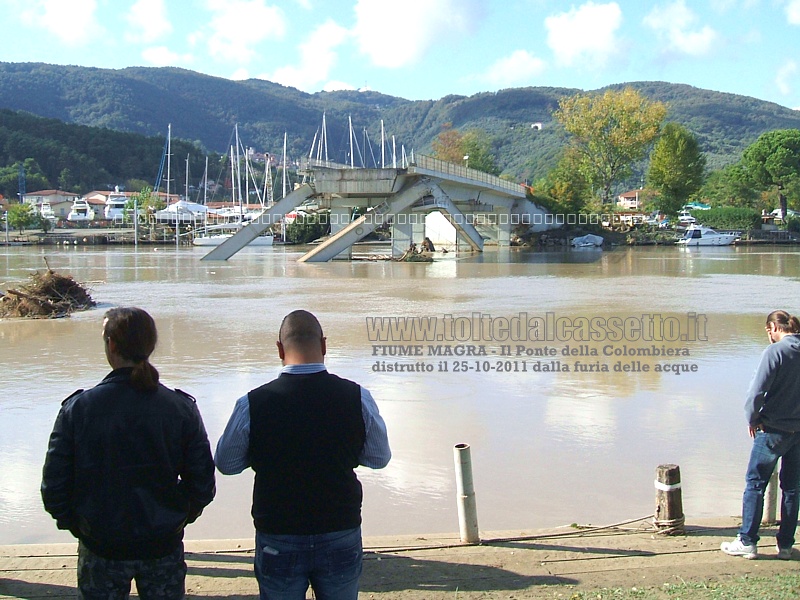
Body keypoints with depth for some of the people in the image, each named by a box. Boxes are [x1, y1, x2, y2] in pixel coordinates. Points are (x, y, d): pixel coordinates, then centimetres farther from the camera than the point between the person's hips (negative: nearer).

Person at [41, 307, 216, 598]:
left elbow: (54, 485, -9)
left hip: (101, 549, -1)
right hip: (164, 546, 1)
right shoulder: (181, 408, -9)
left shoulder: (78, 408, -13)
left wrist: (73, 523, 7)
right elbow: (203, 483, -6)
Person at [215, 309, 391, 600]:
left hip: (278, 540, -1)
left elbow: (225, 463, 1)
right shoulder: (357, 397, -12)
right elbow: (379, 458, 3)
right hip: (342, 536, 1)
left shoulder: (251, 404, -15)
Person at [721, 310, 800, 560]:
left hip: (773, 429, -6)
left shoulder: (775, 351, -15)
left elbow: (757, 391, -18)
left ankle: (747, 542, 7)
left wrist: (753, 419, -3)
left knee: (755, 484, 4)